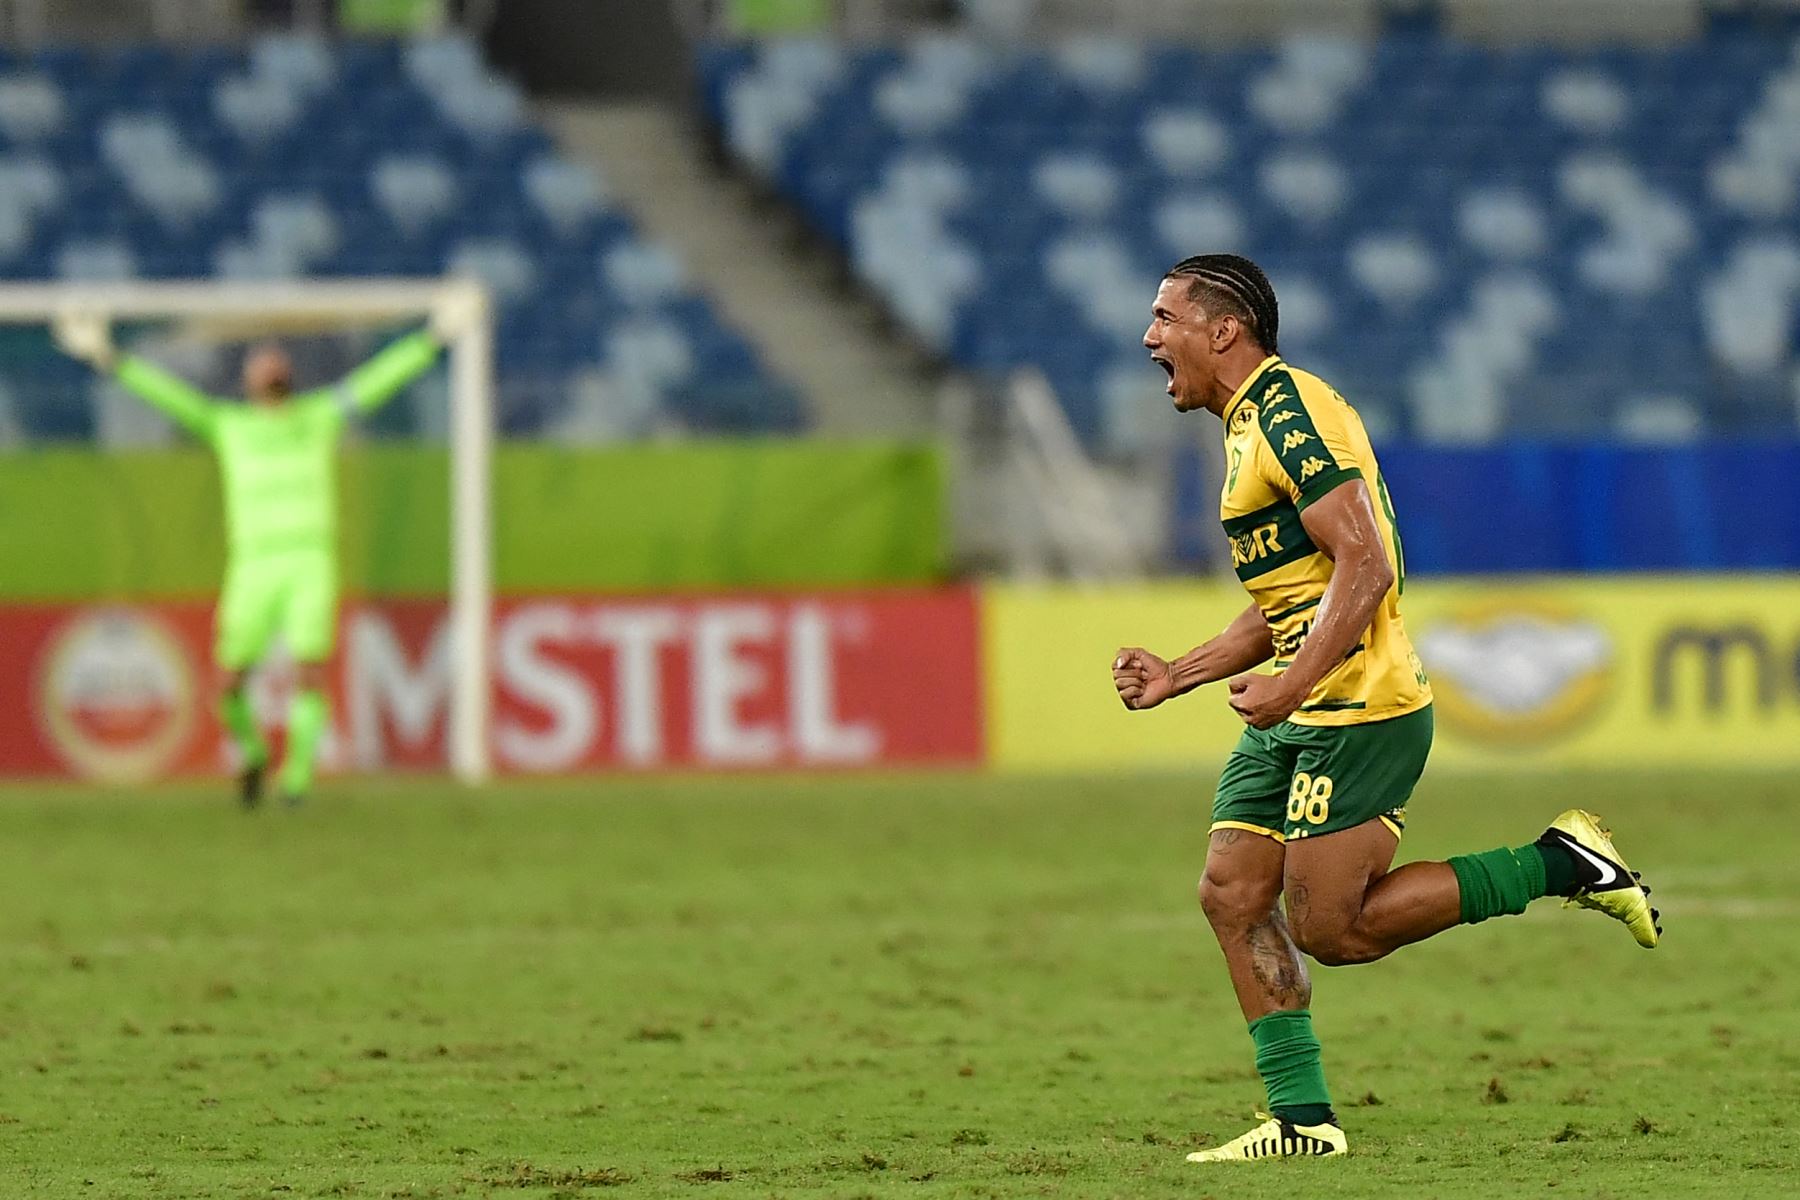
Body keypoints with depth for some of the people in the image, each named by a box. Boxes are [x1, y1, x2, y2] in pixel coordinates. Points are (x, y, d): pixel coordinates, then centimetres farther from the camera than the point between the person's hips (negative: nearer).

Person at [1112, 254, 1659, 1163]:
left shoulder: (1289, 412, -13)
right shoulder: (1253, 423, 19)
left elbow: (1366, 567, -22)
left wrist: (1292, 682, -27)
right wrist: (1178, 675, 19)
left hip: (1357, 710, -10)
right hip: (1297, 716, 10)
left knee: (1329, 929, -10)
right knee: (1231, 895, 1)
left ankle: (1559, 865, -1)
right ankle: (1302, 1117, 2)